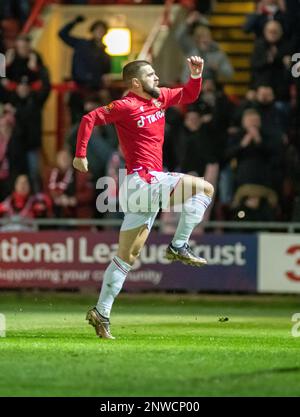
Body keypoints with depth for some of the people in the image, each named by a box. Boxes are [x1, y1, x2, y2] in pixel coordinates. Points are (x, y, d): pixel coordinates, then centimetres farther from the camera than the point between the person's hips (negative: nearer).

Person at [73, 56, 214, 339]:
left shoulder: (160, 98, 15)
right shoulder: (127, 106, -8)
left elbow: (188, 95, 29)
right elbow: (90, 118, -10)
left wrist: (196, 75, 11)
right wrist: (80, 154, -15)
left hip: (149, 184, 9)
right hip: (142, 179, -9)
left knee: (128, 256, 9)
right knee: (205, 188, -15)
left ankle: (101, 313, 10)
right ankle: (179, 246, -13)